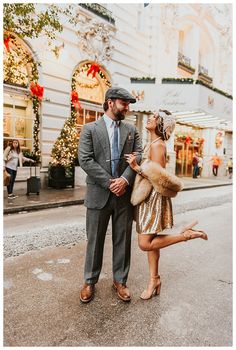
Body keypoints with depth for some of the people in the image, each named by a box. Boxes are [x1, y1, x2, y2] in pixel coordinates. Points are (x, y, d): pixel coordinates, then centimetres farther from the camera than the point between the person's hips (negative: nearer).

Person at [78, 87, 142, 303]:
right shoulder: (90, 129, 1)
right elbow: (85, 160, -9)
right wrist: (109, 183, -15)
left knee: (123, 240, 12)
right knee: (94, 240, 11)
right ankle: (90, 281, 30)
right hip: (99, 194, -2)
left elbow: (139, 156, 1)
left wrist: (125, 179, -16)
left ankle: (120, 281, 31)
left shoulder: (131, 130, 11)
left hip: (125, 194, 3)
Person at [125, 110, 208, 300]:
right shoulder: (150, 144, 12)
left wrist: (137, 167, -27)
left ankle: (186, 233, 3)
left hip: (154, 198, -9)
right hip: (146, 197, 9)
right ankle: (154, 279, 28)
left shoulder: (157, 145, -15)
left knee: (145, 244, -7)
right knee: (149, 242, 14)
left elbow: (158, 178, -20)